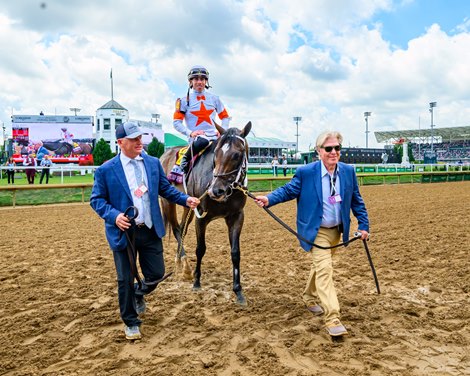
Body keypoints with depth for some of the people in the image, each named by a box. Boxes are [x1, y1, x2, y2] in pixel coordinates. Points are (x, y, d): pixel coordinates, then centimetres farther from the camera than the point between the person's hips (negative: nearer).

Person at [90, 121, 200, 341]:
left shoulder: (153, 163, 3)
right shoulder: (106, 170, -8)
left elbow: (166, 188, 10)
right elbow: (96, 199, -4)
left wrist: (185, 199, -5)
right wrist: (114, 215, -21)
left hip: (151, 230, 3)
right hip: (123, 232, -3)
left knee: (156, 274, 10)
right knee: (126, 280, 7)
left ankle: (139, 294, 46)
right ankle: (131, 323, 29)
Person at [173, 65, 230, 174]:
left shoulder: (214, 98, 16)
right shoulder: (184, 100, 6)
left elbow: (225, 117, 21)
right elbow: (177, 123, 1)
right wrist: (190, 132, -15)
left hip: (213, 136, 4)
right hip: (196, 137, -4)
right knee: (202, 142, -38)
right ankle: (184, 163, -15)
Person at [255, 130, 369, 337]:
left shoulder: (348, 171, -3)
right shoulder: (305, 172, -14)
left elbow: (356, 200, 6)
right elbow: (288, 190, -7)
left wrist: (364, 225, 4)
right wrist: (269, 199, -25)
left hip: (336, 230, 5)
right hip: (316, 231, -5)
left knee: (319, 266, 22)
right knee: (324, 270, -15)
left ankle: (309, 296, 46)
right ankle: (332, 319, -12)